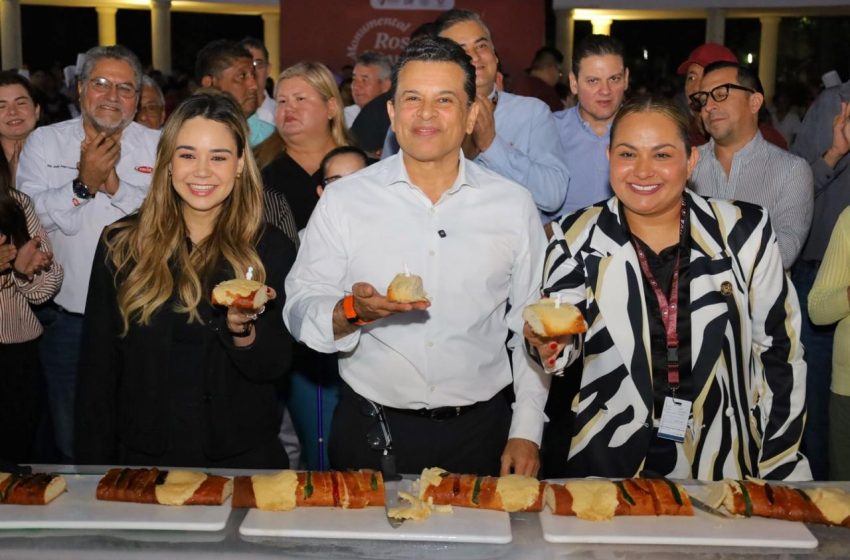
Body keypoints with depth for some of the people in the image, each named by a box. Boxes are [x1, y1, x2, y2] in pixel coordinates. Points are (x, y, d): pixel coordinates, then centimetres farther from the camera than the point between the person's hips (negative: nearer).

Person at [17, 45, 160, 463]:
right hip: (66, 319, 1)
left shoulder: (158, 146, 2)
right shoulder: (44, 142, 4)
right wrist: (84, 184, -17)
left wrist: (115, 184, -19)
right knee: (72, 447, 13)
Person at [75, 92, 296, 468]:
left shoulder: (270, 249, -5)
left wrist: (243, 330, -26)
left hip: (242, 457, 0)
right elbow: (98, 367, 0)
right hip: (143, 455, 1)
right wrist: (95, 465, -3)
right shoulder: (121, 244, -3)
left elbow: (275, 366, -6)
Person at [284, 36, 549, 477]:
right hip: (370, 430, 0)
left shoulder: (514, 205, 0)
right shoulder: (343, 200, -3)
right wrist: (352, 311, -26)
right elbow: (299, 308, -5)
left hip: (478, 431, 1)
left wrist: (526, 432, 1)